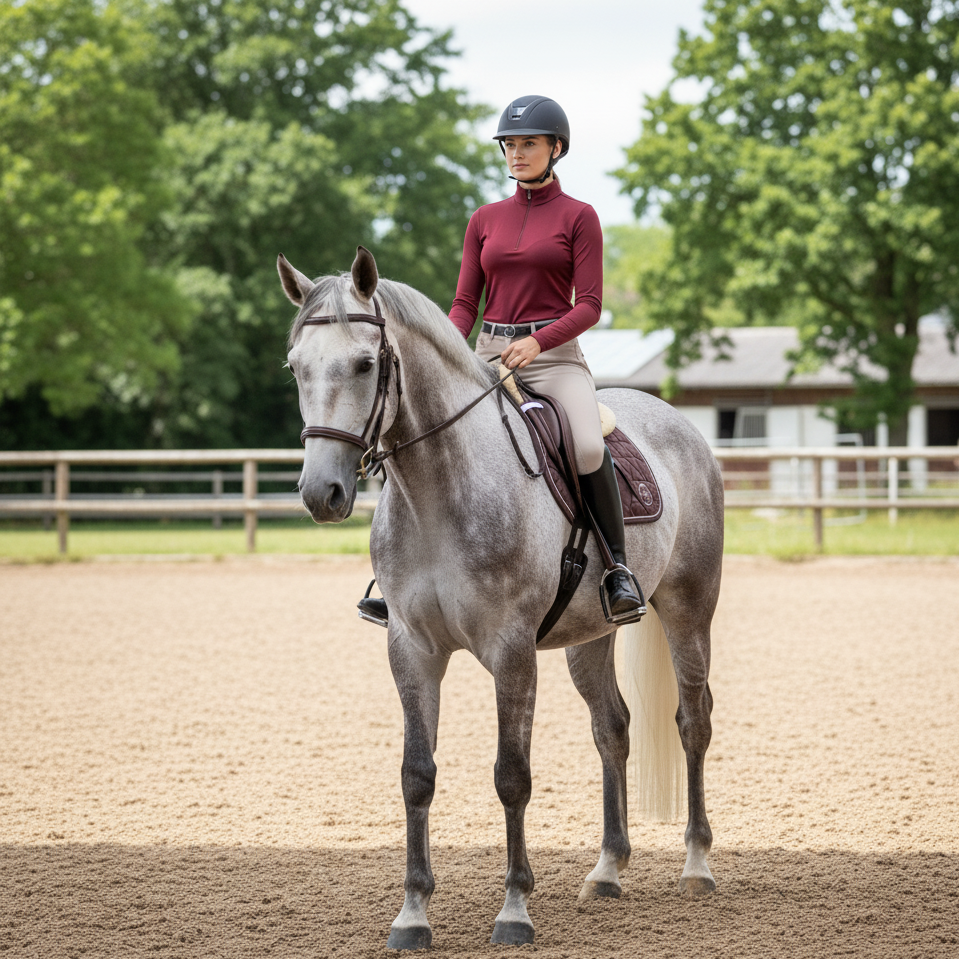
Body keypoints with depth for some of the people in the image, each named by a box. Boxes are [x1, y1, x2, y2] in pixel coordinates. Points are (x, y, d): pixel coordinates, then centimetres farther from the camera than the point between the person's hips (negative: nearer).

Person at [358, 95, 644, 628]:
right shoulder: (485, 220, 14)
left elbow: (589, 306, -5)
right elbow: (466, 304, 12)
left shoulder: (578, 217, 2)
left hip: (555, 355, -4)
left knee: (589, 448, -32)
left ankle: (619, 566, -17)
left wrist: (537, 341, -22)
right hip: (489, 355, 4)